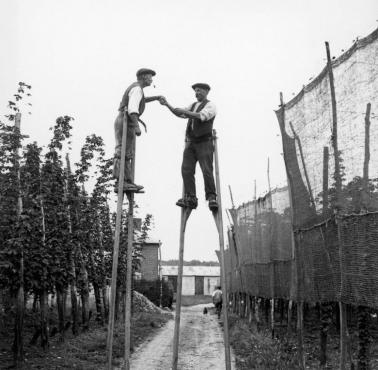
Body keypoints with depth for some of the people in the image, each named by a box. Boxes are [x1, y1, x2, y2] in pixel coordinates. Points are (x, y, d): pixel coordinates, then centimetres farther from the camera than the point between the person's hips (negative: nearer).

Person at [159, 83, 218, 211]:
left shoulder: (210, 106, -1)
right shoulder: (193, 106, 23)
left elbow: (200, 116, -19)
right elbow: (179, 113, 11)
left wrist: (184, 112, -23)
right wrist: (167, 104, -2)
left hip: (204, 143, -6)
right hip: (190, 143, 6)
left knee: (207, 171, -17)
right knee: (187, 169, -11)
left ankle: (212, 198, -11)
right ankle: (190, 199, -18)